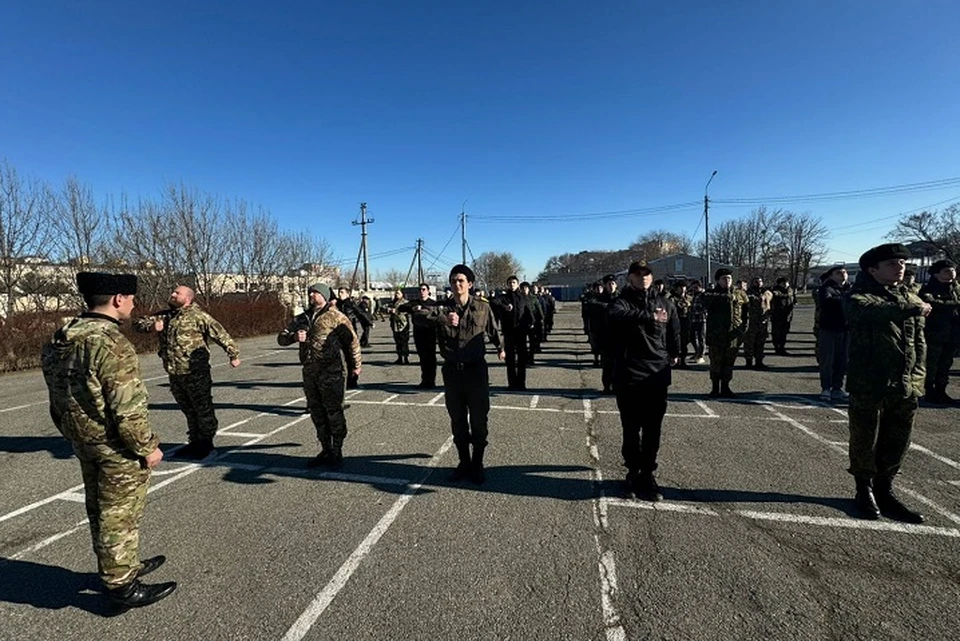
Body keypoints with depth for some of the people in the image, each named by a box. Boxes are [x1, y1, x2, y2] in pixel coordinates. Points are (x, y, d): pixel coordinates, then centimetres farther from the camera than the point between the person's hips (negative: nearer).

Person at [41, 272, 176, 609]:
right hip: (117, 449, -9)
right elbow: (128, 409, -25)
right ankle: (122, 586, 20)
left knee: (101, 510, 22)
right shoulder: (112, 345, -26)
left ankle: (121, 566, 40)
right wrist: (147, 447, -13)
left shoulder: (60, 339, 4)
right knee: (119, 517, 5)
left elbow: (59, 398, 11)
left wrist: (75, 436, 21)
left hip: (84, 443, 9)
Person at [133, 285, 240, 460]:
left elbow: (220, 333, -12)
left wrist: (233, 354, -14)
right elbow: (139, 322, 15)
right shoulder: (164, 315, 12)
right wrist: (151, 326, -8)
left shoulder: (197, 315, -9)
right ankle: (195, 442, 31)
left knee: (203, 409, 4)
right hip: (174, 373, 7)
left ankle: (206, 443, 17)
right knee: (188, 410, 18)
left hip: (196, 373, -7)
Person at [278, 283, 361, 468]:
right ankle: (325, 450, 27)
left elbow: (352, 340, -2)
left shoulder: (336, 316, -4)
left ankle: (337, 453, 13)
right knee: (317, 413, 14)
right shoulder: (301, 319, 14)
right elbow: (281, 338, 11)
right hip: (310, 373, 7)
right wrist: (294, 336, -12)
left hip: (332, 372, -6)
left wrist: (355, 365, 1)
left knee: (334, 412, 0)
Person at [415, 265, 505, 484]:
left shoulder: (483, 308, -4)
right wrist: (442, 318, -42)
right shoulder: (443, 308, -5)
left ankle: (477, 464, 25)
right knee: (457, 420, 13)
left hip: (475, 369, -1)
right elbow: (420, 314, -25)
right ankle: (464, 462, 30)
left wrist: (499, 348, 28)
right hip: (452, 370, 2)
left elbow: (492, 330, 15)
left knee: (478, 420, 7)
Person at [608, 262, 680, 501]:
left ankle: (647, 474, 20)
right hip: (629, 375, -3)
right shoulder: (622, 301, -4)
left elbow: (674, 329, 22)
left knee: (653, 429, 7)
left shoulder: (664, 302, 8)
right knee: (631, 428, 4)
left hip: (657, 374, 3)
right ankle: (634, 471, 20)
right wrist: (650, 316, -32)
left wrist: (674, 353, 23)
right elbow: (618, 315, -28)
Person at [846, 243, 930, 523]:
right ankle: (865, 490, 23)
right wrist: (913, 309, -23)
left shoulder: (912, 300, 13)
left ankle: (884, 491, 29)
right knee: (865, 442, 6)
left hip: (905, 387, 6)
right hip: (869, 385, -5)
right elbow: (876, 312, -29)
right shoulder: (860, 297, -5)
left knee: (897, 444, 13)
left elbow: (919, 343, 14)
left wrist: (917, 377, 6)